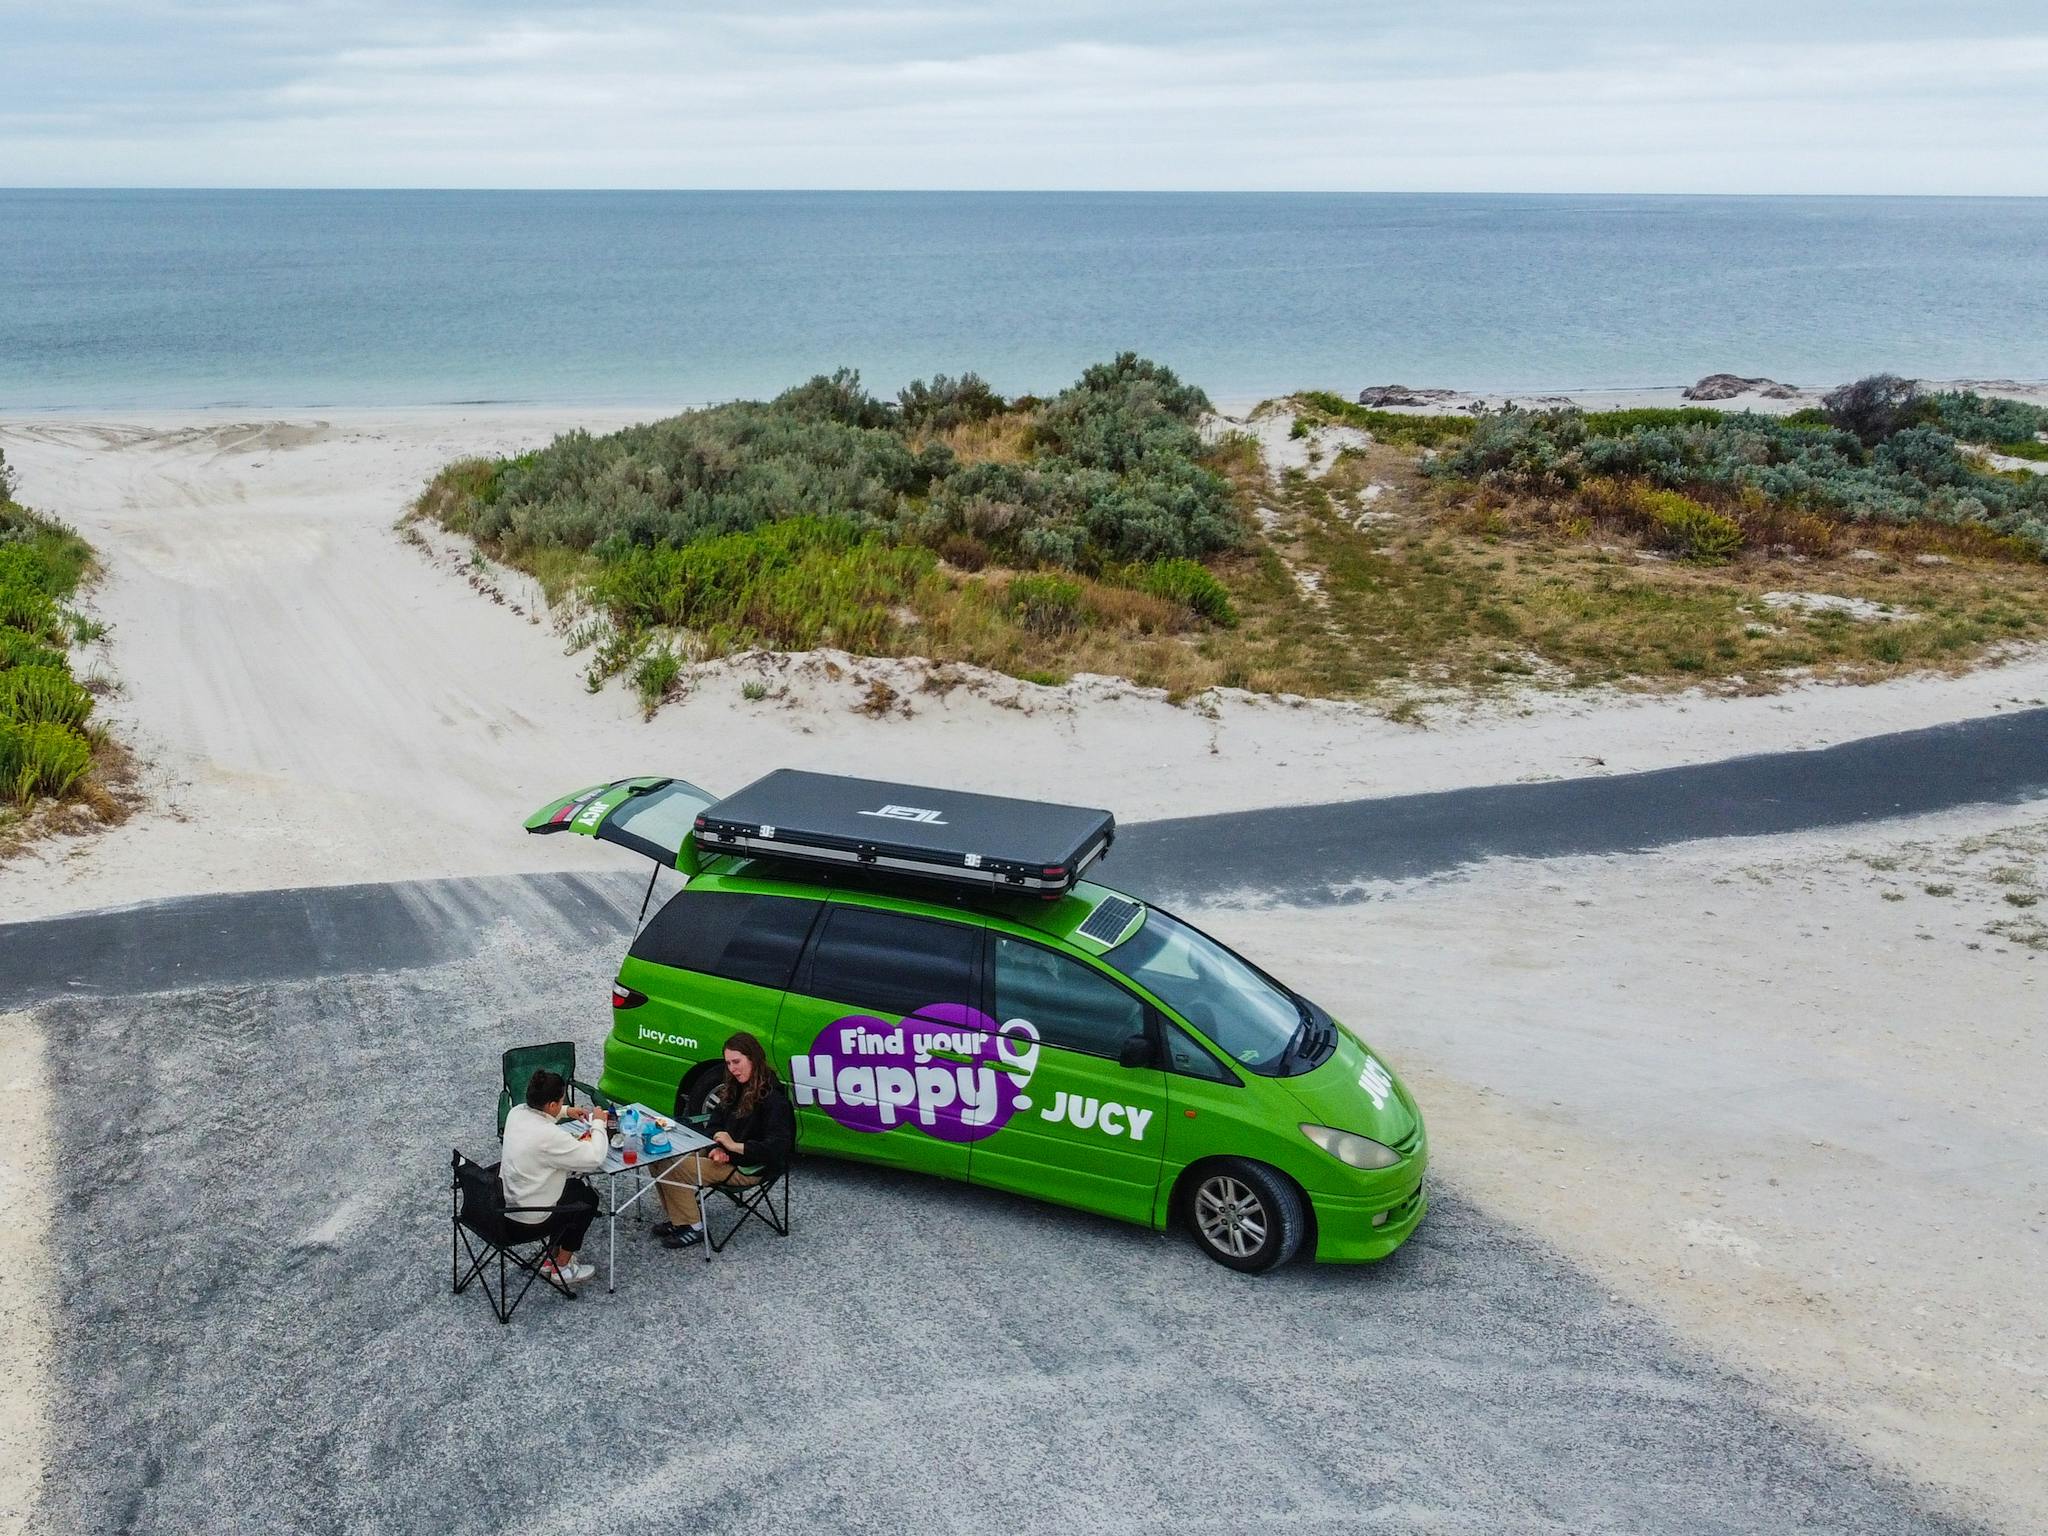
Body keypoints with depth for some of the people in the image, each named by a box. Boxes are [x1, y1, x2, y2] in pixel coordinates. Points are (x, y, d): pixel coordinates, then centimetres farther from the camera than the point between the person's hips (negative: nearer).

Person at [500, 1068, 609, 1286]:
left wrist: (566, 1113, 10)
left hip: (507, 1202, 8)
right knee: (588, 1197, 17)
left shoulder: (516, 1112, -7)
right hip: (529, 1217, -8)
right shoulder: (550, 1137, -31)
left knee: (575, 1186, 26)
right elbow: (595, 1158, -23)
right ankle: (562, 1268, 25)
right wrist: (598, 1123, -9)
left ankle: (553, 1255, 34)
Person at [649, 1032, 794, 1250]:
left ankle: (693, 1227, -8)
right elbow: (714, 1125, 13)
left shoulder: (773, 1099, -18)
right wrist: (716, 1148, -9)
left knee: (674, 1169, -21)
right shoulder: (735, 1089, 11)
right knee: (660, 1158, -5)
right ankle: (680, 1218, 5)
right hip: (723, 1156, 9)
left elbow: (777, 1148, -25)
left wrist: (734, 1146, -24)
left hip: (747, 1167, -9)